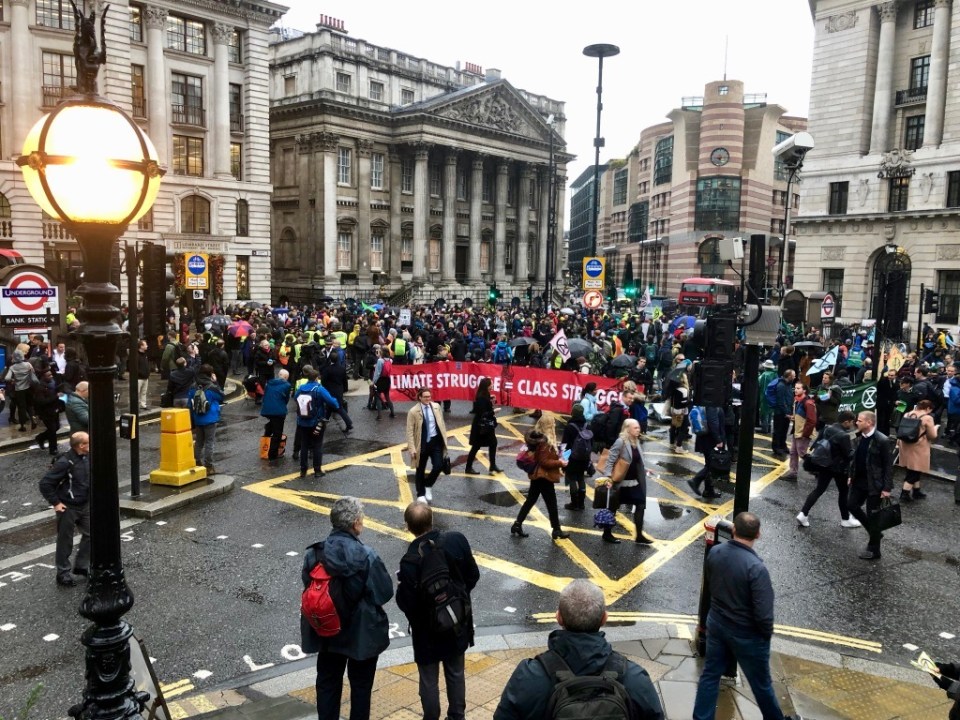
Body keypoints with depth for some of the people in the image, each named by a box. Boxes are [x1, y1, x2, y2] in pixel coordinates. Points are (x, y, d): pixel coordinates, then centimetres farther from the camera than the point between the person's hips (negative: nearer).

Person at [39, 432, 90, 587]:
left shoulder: (85, 459, -1)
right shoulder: (65, 462, -24)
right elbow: (45, 483, -22)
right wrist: (55, 503, -17)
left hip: (84, 506, 7)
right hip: (68, 508, -7)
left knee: (89, 535, 11)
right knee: (65, 542, 6)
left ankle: (81, 566, 27)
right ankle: (63, 574, 20)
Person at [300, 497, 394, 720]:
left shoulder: (314, 553, -13)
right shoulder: (366, 556, -23)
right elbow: (384, 592, -18)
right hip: (362, 632, -3)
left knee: (328, 683, 21)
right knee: (361, 684, 18)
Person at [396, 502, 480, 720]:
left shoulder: (411, 561, -29)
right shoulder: (457, 540, -18)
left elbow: (407, 605, -22)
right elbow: (473, 576, -5)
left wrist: (401, 586, -3)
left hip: (428, 631, -4)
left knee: (429, 681, 16)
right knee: (456, 674, 24)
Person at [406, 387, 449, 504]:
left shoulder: (436, 407, 1)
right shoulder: (413, 411, -12)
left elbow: (441, 423, 10)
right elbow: (410, 431, -11)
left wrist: (444, 440, 8)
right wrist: (412, 448, -17)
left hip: (436, 441, 3)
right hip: (422, 443, -3)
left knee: (438, 466, -7)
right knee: (420, 470, 9)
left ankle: (428, 486, 21)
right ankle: (421, 495, 27)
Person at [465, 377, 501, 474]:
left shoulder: (485, 396, 5)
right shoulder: (481, 398, -23)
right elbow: (482, 413, -26)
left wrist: (491, 401, 1)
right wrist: (493, 412, -19)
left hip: (487, 425, 10)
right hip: (481, 426, -9)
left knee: (493, 443, 15)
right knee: (476, 446, 1)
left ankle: (493, 466, 26)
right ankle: (468, 468, 13)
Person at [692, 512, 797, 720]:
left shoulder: (714, 552, -12)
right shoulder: (756, 567, -31)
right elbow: (763, 613, -26)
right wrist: (767, 634, -5)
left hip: (716, 624, 5)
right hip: (746, 635, -5)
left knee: (710, 674, 18)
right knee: (761, 683, 19)